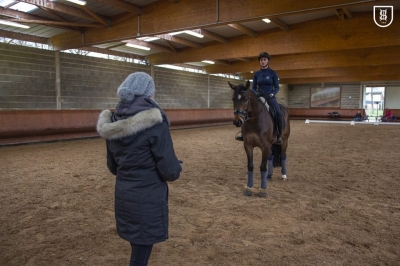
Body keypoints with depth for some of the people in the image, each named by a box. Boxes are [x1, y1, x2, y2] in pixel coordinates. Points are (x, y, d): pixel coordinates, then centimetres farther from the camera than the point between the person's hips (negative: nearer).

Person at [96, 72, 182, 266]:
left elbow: (112, 166, 10)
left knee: (138, 246, 26)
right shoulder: (154, 122, -20)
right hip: (149, 199, -7)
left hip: (123, 195, 7)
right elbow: (170, 171, -19)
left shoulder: (112, 124, 2)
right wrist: (176, 168, 2)